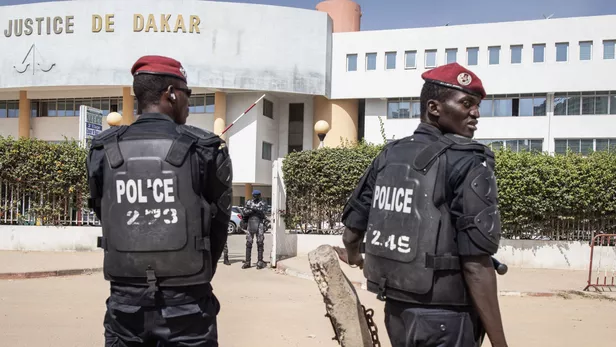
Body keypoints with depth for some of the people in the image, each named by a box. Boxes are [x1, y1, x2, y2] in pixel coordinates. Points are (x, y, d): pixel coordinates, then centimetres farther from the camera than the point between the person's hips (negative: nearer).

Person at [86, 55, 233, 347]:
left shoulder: (103, 151, 0)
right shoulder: (205, 149, -7)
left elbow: (105, 218, 7)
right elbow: (218, 223, 1)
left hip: (125, 302, 3)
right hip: (186, 305, -2)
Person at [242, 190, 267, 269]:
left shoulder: (262, 203, 4)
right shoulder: (249, 202, 12)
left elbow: (263, 213, -8)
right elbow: (245, 212, 2)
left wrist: (255, 209, -20)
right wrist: (252, 210, -14)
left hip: (259, 224, -2)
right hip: (250, 223, 2)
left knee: (260, 243, -3)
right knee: (248, 243, 2)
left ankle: (260, 262, 0)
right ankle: (247, 262, 6)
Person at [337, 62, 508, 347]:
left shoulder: (389, 155, 5)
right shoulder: (468, 164, -14)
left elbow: (353, 228, 14)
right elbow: (476, 265, -20)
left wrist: (353, 257, 35)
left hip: (396, 310, 6)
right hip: (444, 318, -6)